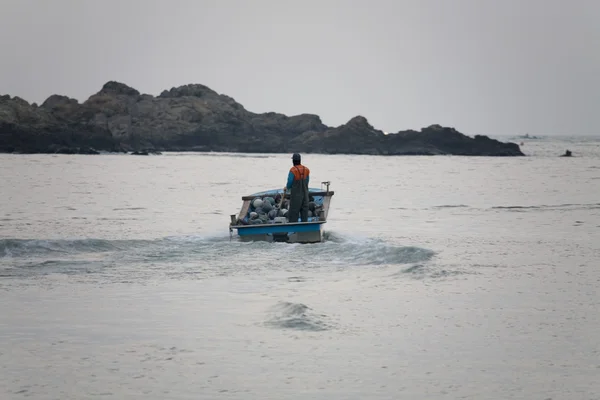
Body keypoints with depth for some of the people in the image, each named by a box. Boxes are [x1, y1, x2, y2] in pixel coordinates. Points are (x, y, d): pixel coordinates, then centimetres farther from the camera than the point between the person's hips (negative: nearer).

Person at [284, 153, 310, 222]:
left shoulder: (293, 170, -16)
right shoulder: (306, 170, 1)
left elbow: (289, 183, -12)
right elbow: (306, 182, 9)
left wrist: (287, 188, 12)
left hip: (296, 195, -5)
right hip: (305, 194, 5)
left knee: (293, 214, 1)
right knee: (304, 212, 10)